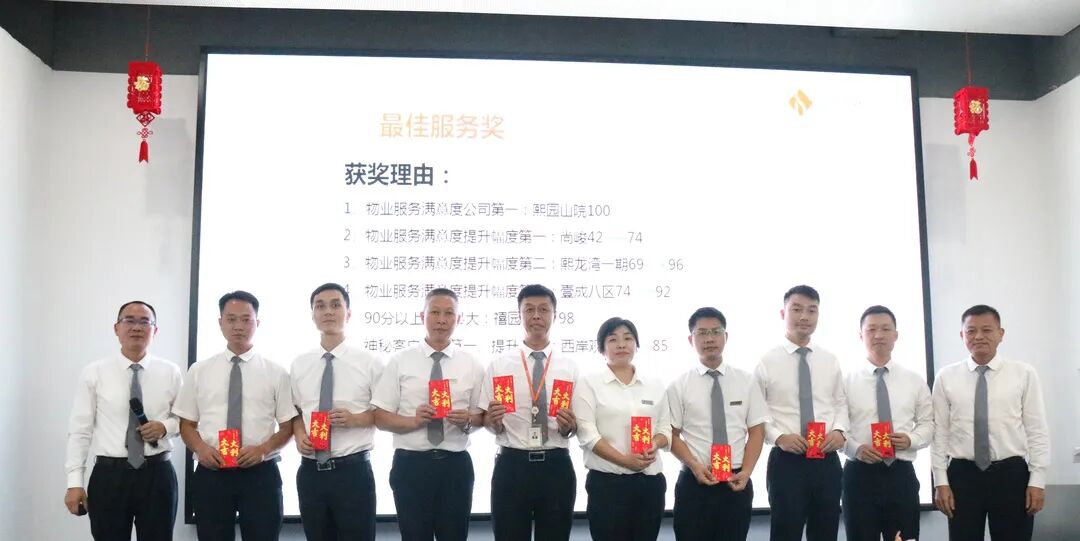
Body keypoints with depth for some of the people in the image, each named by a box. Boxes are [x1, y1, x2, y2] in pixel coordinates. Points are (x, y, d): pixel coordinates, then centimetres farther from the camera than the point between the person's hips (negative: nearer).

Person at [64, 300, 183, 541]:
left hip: (157, 474, 1)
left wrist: (166, 426, -9)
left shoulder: (170, 372, 4)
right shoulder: (93, 373, -1)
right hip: (109, 475, -1)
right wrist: (75, 482, -6)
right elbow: (80, 431, -1)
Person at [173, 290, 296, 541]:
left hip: (260, 475, -1)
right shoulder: (198, 371, 7)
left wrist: (263, 448, -14)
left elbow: (288, 426, 4)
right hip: (210, 475, 1)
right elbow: (186, 424, 10)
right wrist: (200, 448, -11)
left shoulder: (275, 372, 3)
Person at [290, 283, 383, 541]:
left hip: (353, 470, -3)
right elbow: (295, 412, 16)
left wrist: (354, 419, -15)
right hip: (310, 471, 3)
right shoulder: (299, 364, 7)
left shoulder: (369, 362, -3)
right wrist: (299, 434, -4)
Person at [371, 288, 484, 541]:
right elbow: (381, 417, -1)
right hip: (410, 465, -1)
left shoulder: (471, 364, 5)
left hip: (456, 465, 2)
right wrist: (413, 421, -18)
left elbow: (481, 416, 9)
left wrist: (467, 419, -13)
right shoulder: (400, 361, -1)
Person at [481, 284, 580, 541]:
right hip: (511, 466, -1)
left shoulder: (570, 366, 6)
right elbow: (488, 423, 5)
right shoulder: (499, 364, 3)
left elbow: (577, 425, 9)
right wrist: (494, 420, -17)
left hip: (556, 466, 1)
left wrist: (568, 426, -13)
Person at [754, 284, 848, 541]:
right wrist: (778, 436, -18)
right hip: (786, 461, -4)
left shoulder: (830, 361, 10)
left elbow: (841, 403, 14)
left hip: (827, 461, 4)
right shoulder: (767, 361, -3)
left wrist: (840, 430, -6)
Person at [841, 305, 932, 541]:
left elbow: (928, 423, 10)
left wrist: (911, 440, -10)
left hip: (901, 474, 2)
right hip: (859, 474, -2)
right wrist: (855, 448, -18)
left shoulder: (915, 381, 10)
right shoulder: (847, 381, 0)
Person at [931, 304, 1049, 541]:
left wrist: (1038, 480, -6)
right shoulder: (946, 377, 2)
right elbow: (939, 432, 2)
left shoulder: (1024, 373, -1)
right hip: (962, 475, 1)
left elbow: (1037, 430, -1)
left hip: (1011, 474, -1)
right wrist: (941, 481, -2)